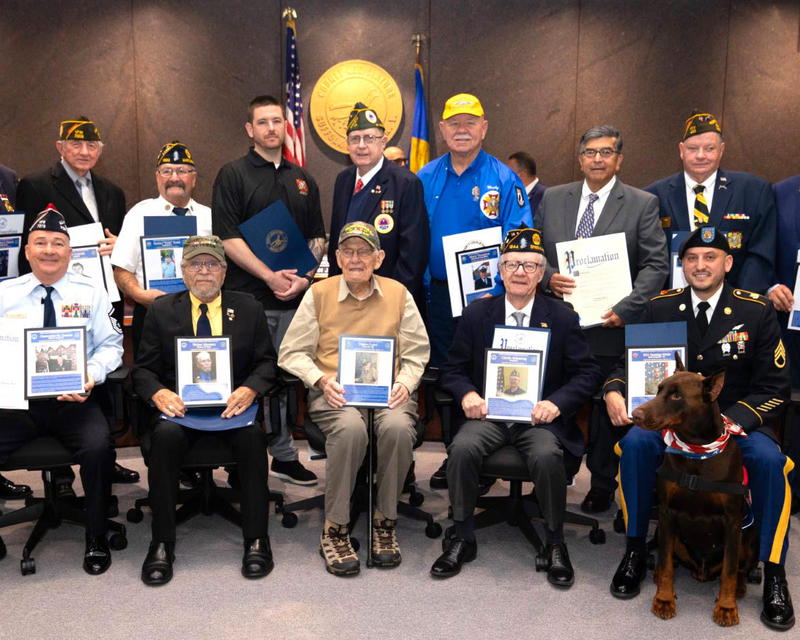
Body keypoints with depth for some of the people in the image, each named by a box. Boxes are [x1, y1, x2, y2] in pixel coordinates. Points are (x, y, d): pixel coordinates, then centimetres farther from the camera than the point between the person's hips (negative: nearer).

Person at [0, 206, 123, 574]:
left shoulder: (91, 294, 7)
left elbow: (110, 346, 3)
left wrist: (91, 376, -16)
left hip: (74, 400, -1)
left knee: (98, 447, -29)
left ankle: (96, 538, -7)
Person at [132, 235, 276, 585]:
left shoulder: (248, 307, 11)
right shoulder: (161, 310, 10)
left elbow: (267, 362, 8)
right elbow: (143, 369, 8)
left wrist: (248, 389, -14)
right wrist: (159, 393, -15)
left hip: (232, 403, 0)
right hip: (179, 405, 0)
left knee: (252, 434, -32)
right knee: (166, 435, -32)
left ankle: (256, 540, -18)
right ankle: (162, 544, -18)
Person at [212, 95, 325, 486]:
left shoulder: (302, 179, 15)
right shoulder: (233, 175, 0)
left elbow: (316, 238, 14)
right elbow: (227, 237, -9)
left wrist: (304, 277, -3)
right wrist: (270, 276, -16)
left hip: (293, 298, 5)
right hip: (248, 297, -4)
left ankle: (284, 456, 23)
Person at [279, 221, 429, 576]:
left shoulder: (398, 293, 11)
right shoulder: (319, 293, 8)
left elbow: (416, 353, 15)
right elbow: (291, 353, 9)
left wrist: (404, 383, -4)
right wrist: (322, 380, -8)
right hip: (334, 393, -1)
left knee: (398, 426, -33)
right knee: (350, 426, -35)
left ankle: (385, 521, -11)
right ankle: (334, 529, -18)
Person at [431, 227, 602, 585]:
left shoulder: (562, 318, 6)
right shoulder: (476, 315, 8)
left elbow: (588, 372, 4)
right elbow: (453, 369, 11)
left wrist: (556, 402, -14)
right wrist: (467, 394, -12)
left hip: (540, 417, -1)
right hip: (488, 413, 1)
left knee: (547, 456, -32)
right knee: (462, 448, -28)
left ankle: (555, 543, -6)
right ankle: (461, 538, -7)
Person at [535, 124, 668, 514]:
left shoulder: (643, 204, 0)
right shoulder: (553, 199, 9)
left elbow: (656, 265, -5)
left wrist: (625, 309, -16)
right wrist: (548, 277, -9)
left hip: (609, 326, -2)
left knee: (605, 409, 10)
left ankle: (602, 486, 26)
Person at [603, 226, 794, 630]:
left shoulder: (757, 311, -3)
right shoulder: (660, 307, 3)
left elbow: (774, 388, -3)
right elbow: (630, 362, 9)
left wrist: (731, 421, -21)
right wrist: (613, 391, -15)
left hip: (737, 420, -1)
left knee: (769, 459, -30)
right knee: (635, 443, -29)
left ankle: (774, 573, -9)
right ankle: (635, 551, -10)